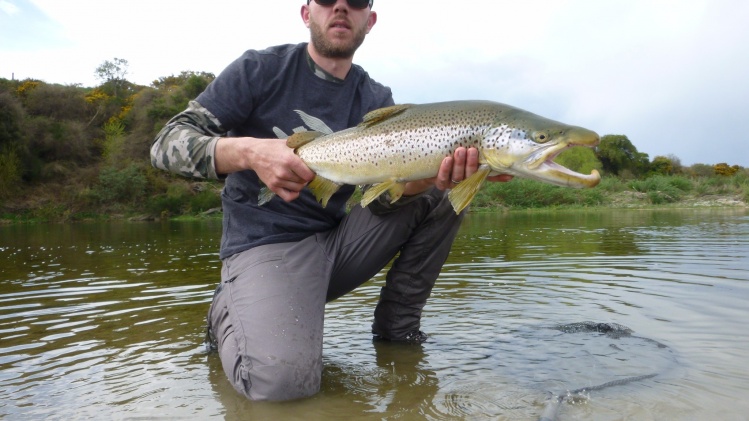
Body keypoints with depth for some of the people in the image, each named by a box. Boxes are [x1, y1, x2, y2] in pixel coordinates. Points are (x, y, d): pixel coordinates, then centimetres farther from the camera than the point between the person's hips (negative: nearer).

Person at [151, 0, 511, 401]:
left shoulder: (376, 100, 7)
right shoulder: (261, 69, -4)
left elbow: (381, 194, -6)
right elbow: (165, 143, -10)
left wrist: (429, 176, -29)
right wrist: (249, 152, -30)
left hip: (336, 240, 5)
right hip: (265, 244, -4)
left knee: (441, 196, -6)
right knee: (283, 379, -31)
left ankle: (397, 328, 4)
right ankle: (228, 311, 4)